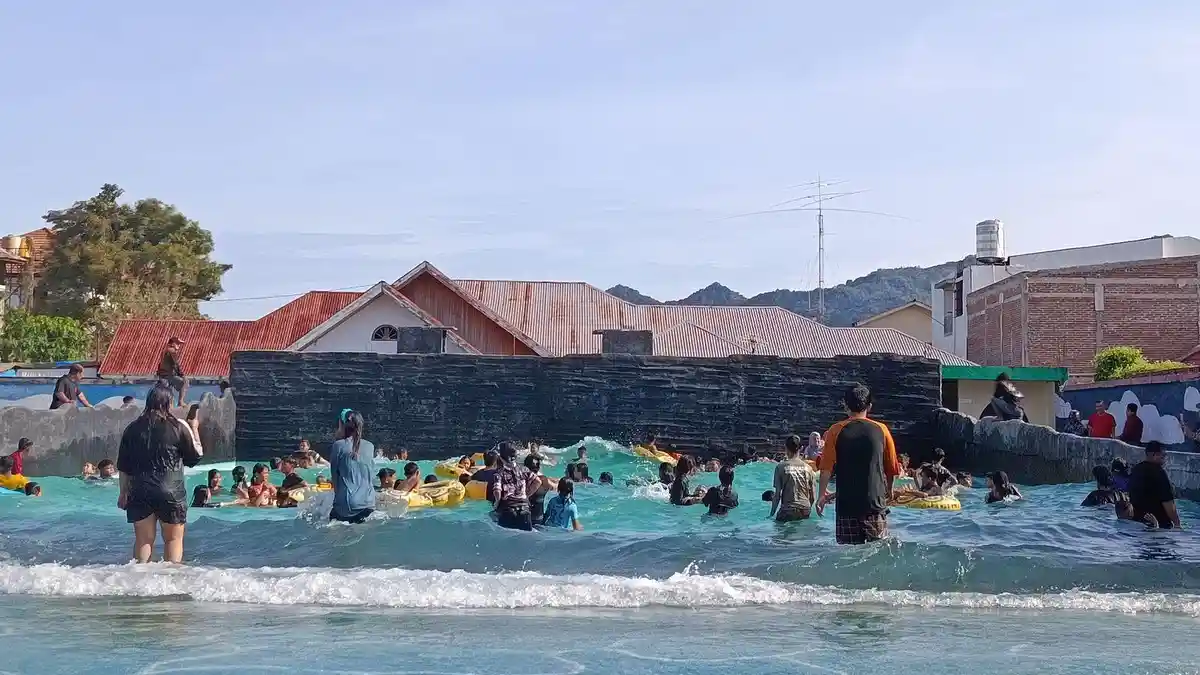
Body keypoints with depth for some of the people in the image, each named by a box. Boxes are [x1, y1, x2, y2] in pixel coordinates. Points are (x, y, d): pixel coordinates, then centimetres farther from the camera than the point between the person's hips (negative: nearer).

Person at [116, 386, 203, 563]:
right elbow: (195, 457, 3)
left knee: (143, 539, 8)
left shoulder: (133, 428, 4)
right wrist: (193, 431, 14)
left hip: (140, 493, 3)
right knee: (173, 538, 6)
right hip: (171, 492, -3)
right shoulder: (177, 427, -6)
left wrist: (123, 492, 16)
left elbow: (123, 467, 8)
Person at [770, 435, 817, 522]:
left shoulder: (781, 467, -5)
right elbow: (812, 495, 9)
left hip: (788, 511, -4)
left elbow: (777, 494, -4)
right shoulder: (808, 467, 4)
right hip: (805, 510, 4)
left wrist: (772, 514, 5)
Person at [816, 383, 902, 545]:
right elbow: (892, 468, 10)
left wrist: (822, 494, 2)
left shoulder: (836, 431, -2)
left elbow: (827, 468, -7)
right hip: (875, 501, 1)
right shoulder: (881, 430, 2)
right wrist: (889, 491, 26)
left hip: (846, 503, 0)